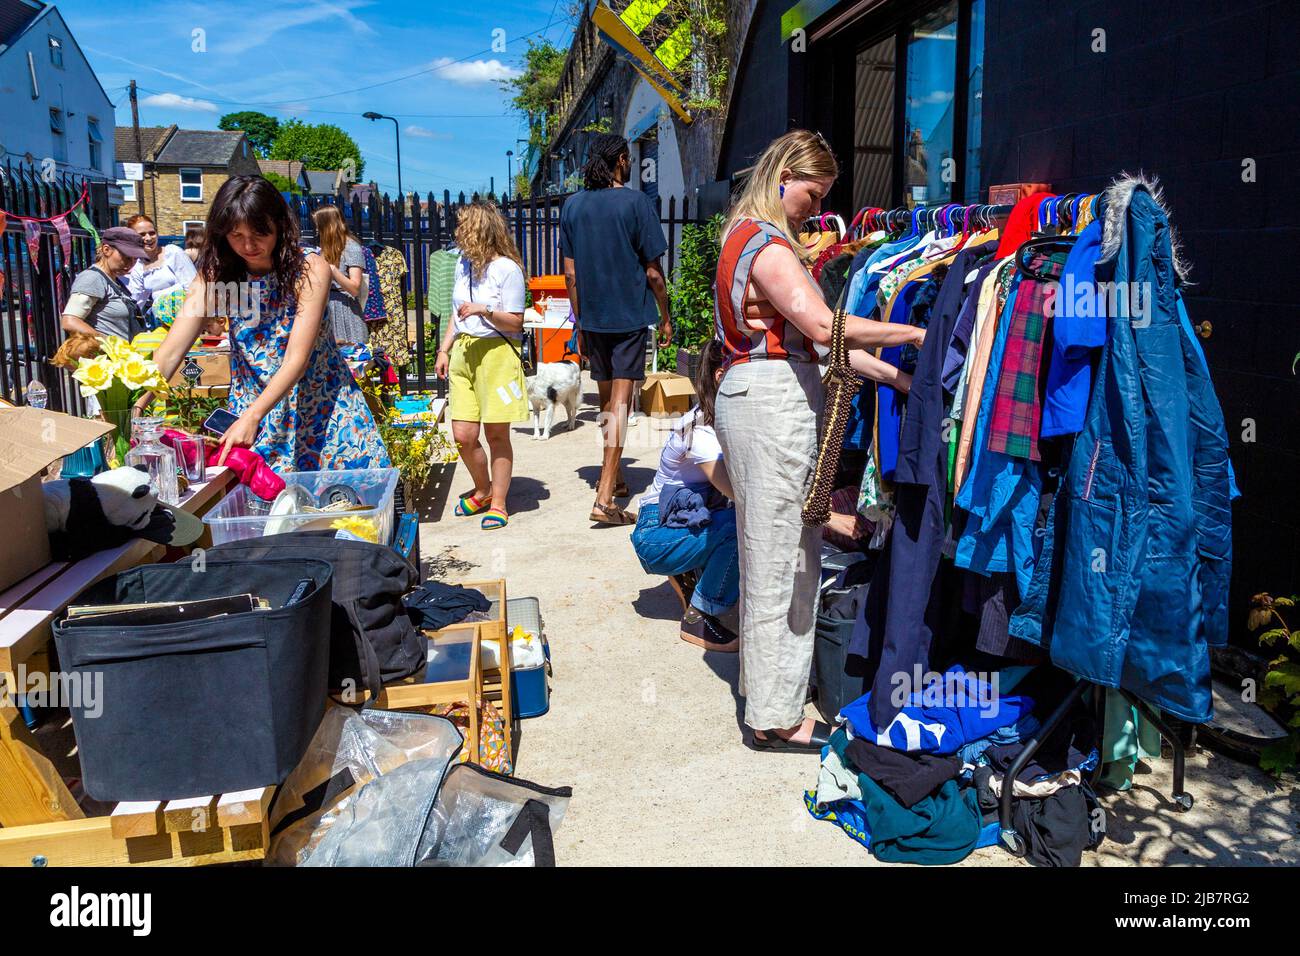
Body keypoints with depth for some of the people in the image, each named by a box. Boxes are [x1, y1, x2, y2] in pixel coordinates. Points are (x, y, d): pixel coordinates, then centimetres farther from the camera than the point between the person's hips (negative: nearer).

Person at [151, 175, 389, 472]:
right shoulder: (216, 274, -7)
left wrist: (251, 417, -34)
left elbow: (297, 359, -23)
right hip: (253, 405, 2)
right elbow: (171, 351, -15)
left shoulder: (310, 269, -16)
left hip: (321, 403, -2)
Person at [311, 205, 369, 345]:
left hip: (344, 311, -8)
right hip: (327, 312, 8)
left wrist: (332, 270, -30)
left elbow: (355, 289, -18)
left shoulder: (352, 248, -8)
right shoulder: (329, 248, 19)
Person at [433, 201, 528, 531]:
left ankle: (497, 503, 12)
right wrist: (444, 350, 16)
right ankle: (482, 491, 25)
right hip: (463, 352, 6)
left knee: (496, 432, 1)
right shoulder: (463, 263, 14)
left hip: (496, 352, -6)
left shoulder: (507, 269, -8)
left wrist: (484, 311, -22)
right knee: (463, 435, 2)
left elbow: (515, 322, -7)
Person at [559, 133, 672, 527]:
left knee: (606, 400, 18)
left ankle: (614, 478, 33)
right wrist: (665, 318, 4)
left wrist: (580, 321, 15)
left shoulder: (572, 205, 6)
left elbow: (570, 272, 7)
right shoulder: (635, 202, -8)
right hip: (631, 315, -5)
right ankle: (605, 499, -12)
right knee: (620, 402, -6)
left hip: (593, 317, 5)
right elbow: (653, 271, -7)